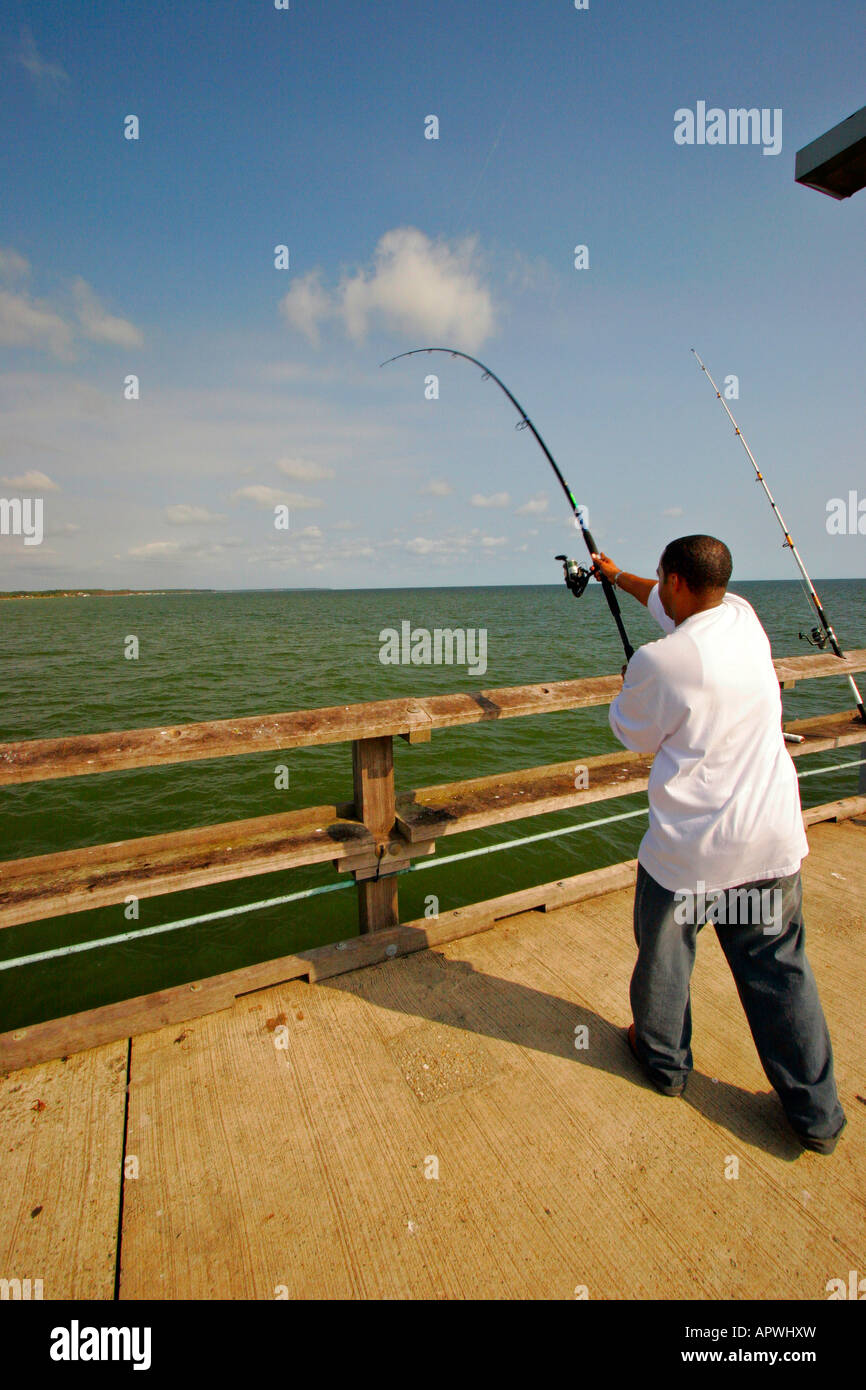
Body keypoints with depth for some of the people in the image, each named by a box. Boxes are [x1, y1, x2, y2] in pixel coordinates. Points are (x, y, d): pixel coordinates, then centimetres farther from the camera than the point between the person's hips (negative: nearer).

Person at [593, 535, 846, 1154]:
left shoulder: (658, 661, -20)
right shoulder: (745, 617, -1)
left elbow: (635, 736, -2)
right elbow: (680, 608, 20)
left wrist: (629, 685, 17)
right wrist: (618, 576, 34)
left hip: (692, 845, -5)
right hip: (775, 839, 6)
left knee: (665, 954, 19)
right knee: (781, 966, 19)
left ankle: (664, 1058, 43)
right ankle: (817, 1112, 34)